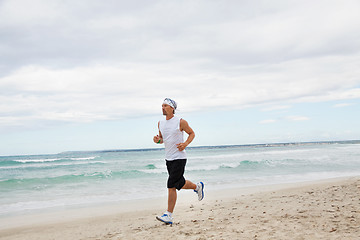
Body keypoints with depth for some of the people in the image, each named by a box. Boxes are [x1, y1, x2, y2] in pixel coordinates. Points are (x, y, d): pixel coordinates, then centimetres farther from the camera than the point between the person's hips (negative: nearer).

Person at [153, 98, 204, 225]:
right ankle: (197, 186, 44)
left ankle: (169, 215, -5)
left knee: (171, 186, -11)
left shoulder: (180, 122, -9)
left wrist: (185, 144, -14)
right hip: (168, 158, 7)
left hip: (179, 158, -7)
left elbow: (192, 133, 3)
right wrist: (158, 140, -4)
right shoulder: (160, 123, 8)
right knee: (180, 184, 15)